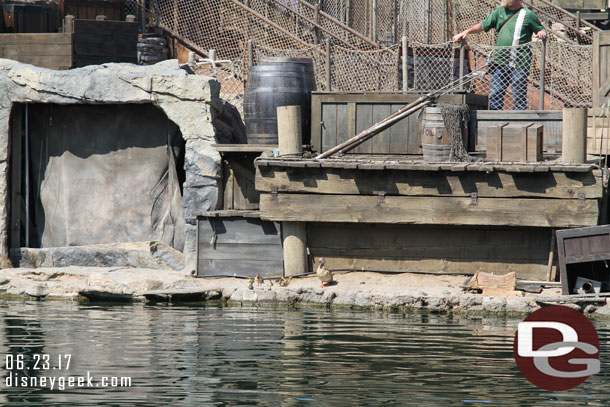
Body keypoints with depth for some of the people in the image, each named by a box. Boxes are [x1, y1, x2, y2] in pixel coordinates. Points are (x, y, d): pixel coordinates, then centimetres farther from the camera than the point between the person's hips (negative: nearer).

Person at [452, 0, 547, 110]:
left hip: (518, 64, -5)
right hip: (499, 61, 5)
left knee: (519, 97, -5)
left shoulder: (528, 14, 2)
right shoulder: (499, 12, 16)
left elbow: (541, 30, 7)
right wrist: (467, 31, 3)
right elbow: (483, 25, 16)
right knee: (495, 95, 3)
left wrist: (542, 33, -16)